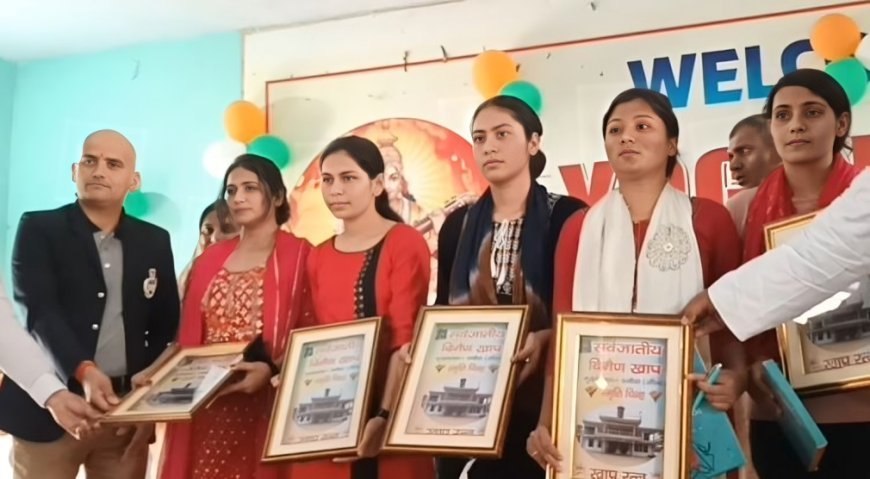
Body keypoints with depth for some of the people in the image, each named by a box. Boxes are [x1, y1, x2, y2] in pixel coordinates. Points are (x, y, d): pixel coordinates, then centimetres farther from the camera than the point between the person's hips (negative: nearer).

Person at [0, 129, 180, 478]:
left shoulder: (155, 241, 11)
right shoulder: (39, 229, 1)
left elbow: (166, 325, 12)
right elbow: (39, 310, -12)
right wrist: (83, 371, -27)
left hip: (129, 407, 3)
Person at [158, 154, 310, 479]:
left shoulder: (299, 256, -3)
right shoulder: (210, 259, 14)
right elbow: (189, 335, 16)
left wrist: (272, 371, -21)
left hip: (265, 407, -5)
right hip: (206, 407, 5)